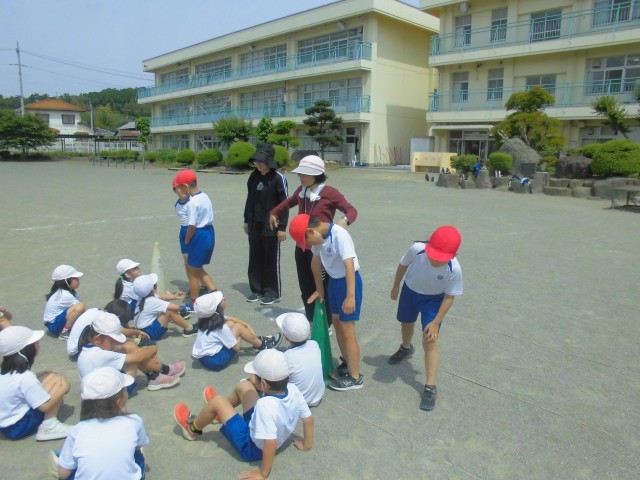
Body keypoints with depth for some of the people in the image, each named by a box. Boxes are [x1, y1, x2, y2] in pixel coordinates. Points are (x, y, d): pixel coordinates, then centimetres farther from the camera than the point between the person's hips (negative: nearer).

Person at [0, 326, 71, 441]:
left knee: (51, 376, 7)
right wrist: (63, 389, -8)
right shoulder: (25, 378, -27)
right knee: (59, 381, -10)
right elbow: (45, 406, -21)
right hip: (17, 427, -8)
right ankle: (48, 427, -11)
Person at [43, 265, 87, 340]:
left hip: (58, 319, 9)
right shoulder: (65, 295, -22)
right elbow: (81, 308, -17)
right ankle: (64, 332, -16)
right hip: (54, 324, -9)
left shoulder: (62, 291, 4)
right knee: (80, 306, -29)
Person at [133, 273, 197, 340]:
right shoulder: (152, 301, -27)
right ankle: (189, 329, -8)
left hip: (145, 328, 10)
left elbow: (160, 297, 18)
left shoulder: (144, 297, -2)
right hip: (150, 333, -10)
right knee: (170, 312, -20)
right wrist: (180, 309, -6)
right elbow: (175, 307, -29)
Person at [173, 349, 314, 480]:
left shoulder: (265, 405, -41)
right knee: (243, 385, 12)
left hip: (252, 447, -7)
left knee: (217, 401, -4)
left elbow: (271, 444, -40)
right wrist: (306, 444, 7)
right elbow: (308, 419, -10)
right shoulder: (293, 389, -21)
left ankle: (193, 428, 27)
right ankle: (220, 411, 44)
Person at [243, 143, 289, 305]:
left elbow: (284, 203, -12)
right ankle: (257, 289, 25)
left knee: (271, 260, 3)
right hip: (255, 224, 6)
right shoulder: (254, 176, 6)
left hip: (271, 225, -6)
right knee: (255, 258, 12)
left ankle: (273, 292, 16)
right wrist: (246, 220, 16)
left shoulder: (278, 178, -12)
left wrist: (282, 227, -13)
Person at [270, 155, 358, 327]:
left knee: (322, 287, 5)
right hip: (302, 246, 6)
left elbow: (352, 210, -15)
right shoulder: (301, 191, 5)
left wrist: (344, 220, -35)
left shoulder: (330, 193, -15)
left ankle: (327, 323, 22)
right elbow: (289, 202, 27)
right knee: (305, 287, 15)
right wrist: (274, 212, 29)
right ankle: (311, 320, 32)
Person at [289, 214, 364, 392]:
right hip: (334, 280, 9)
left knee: (347, 330, -4)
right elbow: (316, 261, 11)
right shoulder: (318, 236, -2)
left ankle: (355, 377, 9)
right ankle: (347, 363, 35)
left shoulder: (339, 235, -27)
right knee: (337, 323, 17)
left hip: (349, 281, -8)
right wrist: (319, 289, 18)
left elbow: (350, 265, -33)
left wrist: (350, 296, -39)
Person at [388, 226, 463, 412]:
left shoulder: (454, 269, -36)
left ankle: (430, 388, 3)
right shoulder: (416, 249, -35)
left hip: (434, 299, -3)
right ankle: (406, 349, 61)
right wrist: (396, 286, 3)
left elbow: (449, 297, -19)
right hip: (410, 291, 3)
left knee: (430, 341, -9)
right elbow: (403, 265, -11)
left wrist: (436, 323, -19)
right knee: (406, 324, 26)